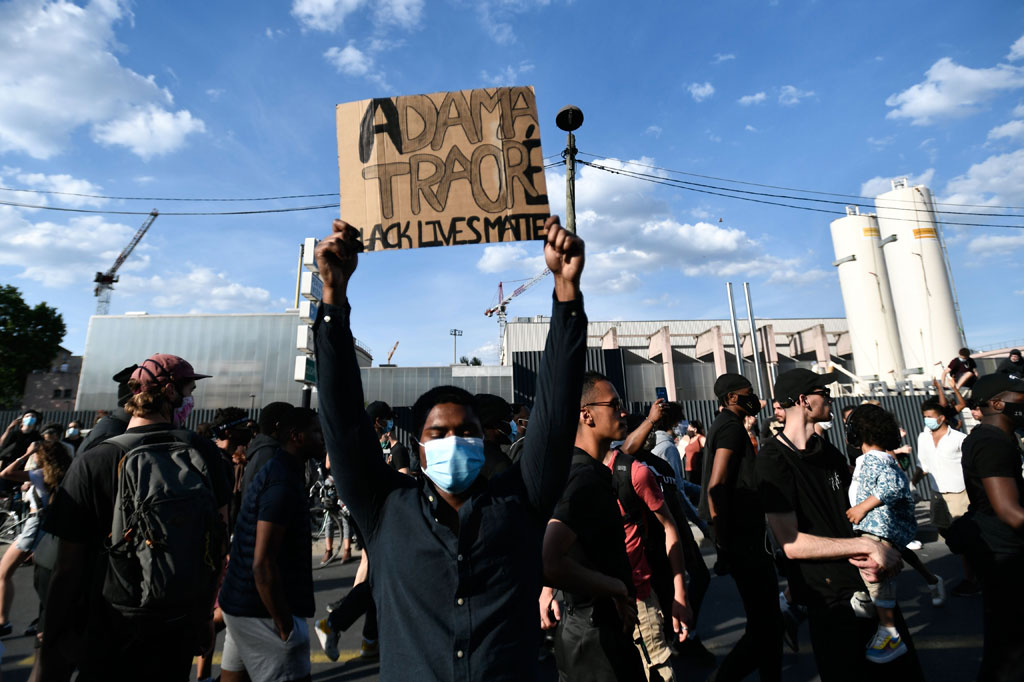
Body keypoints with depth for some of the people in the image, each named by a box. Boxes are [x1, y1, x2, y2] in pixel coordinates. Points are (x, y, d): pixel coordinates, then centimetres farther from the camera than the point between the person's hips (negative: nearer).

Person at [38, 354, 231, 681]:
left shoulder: (91, 463, -17)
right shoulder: (204, 453, -10)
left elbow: (68, 569, -14)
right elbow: (221, 535, -1)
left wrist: (49, 655, 0)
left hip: (110, 634, -2)